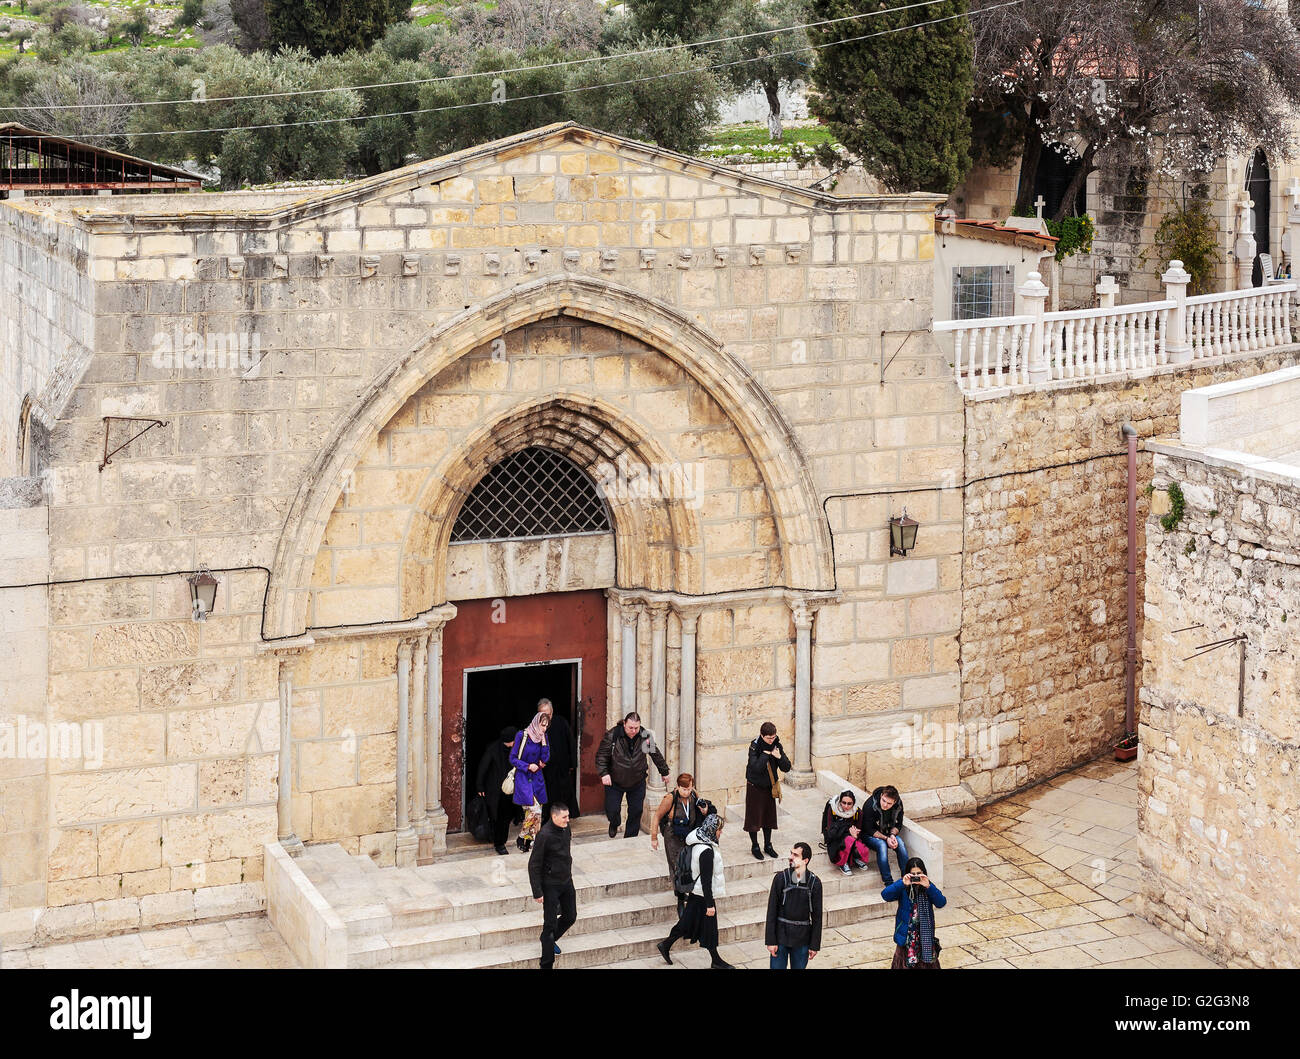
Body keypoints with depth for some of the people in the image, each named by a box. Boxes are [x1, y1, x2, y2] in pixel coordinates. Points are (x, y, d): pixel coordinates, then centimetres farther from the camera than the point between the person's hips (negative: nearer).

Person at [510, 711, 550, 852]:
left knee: (537, 811, 3)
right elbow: (513, 758, -6)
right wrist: (528, 766, -16)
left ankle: (529, 840, 14)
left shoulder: (543, 737, 5)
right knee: (534, 810, -16)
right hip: (523, 777, -6)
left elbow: (545, 759, -1)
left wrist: (543, 741, -10)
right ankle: (521, 838, 0)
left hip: (537, 777, 6)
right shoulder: (522, 735, -10)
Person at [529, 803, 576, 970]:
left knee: (570, 917, 17)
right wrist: (537, 892, -19)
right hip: (550, 885, -7)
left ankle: (550, 939, 44)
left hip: (566, 881, 7)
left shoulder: (565, 829, -1)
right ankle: (547, 965, 5)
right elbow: (534, 865, -20)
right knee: (550, 923, -3)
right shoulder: (544, 835, -24)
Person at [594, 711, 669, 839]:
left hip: (637, 783, 2)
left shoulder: (645, 736, -9)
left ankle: (630, 838, 22)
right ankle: (614, 824, 35)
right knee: (612, 810, -2)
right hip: (615, 781, -2)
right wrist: (604, 773, -26)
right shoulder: (612, 735, -18)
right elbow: (601, 755, -13)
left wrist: (664, 772, 14)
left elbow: (656, 755, 5)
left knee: (636, 811, 4)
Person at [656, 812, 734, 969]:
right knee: (709, 926, 6)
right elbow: (706, 880, -26)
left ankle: (665, 945, 28)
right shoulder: (707, 851, -28)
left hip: (696, 892, 9)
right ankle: (715, 960, 20)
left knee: (688, 921, 18)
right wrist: (710, 904, -21)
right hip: (703, 895, -9)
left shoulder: (698, 844, 1)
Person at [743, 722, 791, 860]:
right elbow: (756, 768, -32)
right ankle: (755, 847, 17)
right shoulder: (755, 746, -19)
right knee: (754, 816, 4)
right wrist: (765, 754, -29)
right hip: (755, 787, -4)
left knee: (769, 816, 12)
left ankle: (767, 845, 26)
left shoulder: (777, 746, -6)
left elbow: (786, 768, -7)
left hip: (769, 787, 4)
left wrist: (779, 757, -24)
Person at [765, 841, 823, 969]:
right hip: (781, 935, -1)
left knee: (799, 967, 9)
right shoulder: (780, 878, -7)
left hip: (802, 938, 1)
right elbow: (772, 911, -5)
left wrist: (815, 944, -1)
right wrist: (770, 941, -8)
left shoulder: (814, 883, -5)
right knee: (777, 967, 2)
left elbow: (817, 916, 0)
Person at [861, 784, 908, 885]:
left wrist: (892, 835, -19)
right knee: (882, 845, -33)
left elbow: (898, 825, 3)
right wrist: (886, 838, -29)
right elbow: (869, 830, -19)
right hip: (870, 835, -4)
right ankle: (888, 882, -33)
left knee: (900, 843, -24)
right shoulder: (870, 805, -26)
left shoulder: (898, 805, -12)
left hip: (888, 834, 4)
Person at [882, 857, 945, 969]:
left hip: (925, 933, 1)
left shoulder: (928, 887, -3)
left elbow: (941, 903, -16)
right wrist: (902, 883, -35)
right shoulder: (902, 888, -7)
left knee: (926, 963, 11)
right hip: (906, 933, -1)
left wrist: (928, 887, -30)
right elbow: (885, 895, -23)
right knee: (905, 963, 5)